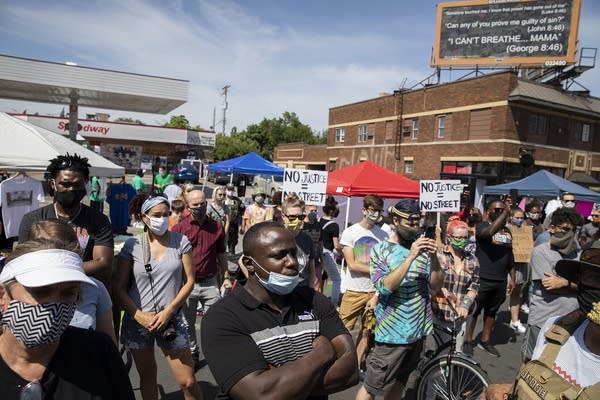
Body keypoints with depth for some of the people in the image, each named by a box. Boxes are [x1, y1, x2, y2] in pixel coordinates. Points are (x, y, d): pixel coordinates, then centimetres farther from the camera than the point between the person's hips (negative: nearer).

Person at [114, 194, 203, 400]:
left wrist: (168, 311, -10)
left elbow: (189, 281, -1)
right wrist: (139, 316, -11)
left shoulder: (180, 241, -3)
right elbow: (120, 287, -1)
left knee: (188, 382, 0)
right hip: (138, 321, 1)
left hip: (172, 319, -1)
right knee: (147, 377, 18)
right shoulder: (132, 244, -3)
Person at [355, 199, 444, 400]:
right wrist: (411, 257, -28)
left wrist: (434, 258, -18)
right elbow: (385, 286, -23)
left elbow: (436, 285, -1)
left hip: (418, 331, 5)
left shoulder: (421, 247, 3)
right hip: (393, 333, -4)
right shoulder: (380, 249, -9)